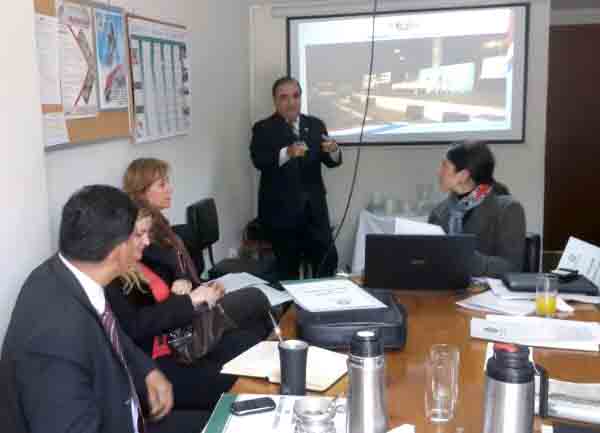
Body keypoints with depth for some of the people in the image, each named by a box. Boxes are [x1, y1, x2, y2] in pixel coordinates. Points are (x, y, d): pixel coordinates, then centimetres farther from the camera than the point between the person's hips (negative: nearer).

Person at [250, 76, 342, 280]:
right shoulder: (263, 129, -2)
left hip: (314, 208, 4)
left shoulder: (315, 125, 10)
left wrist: (333, 151, -19)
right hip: (281, 210, -3)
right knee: (288, 268, 5)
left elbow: (331, 162, 5)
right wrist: (287, 153, -35)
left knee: (328, 259, 3)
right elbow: (258, 161, -18)